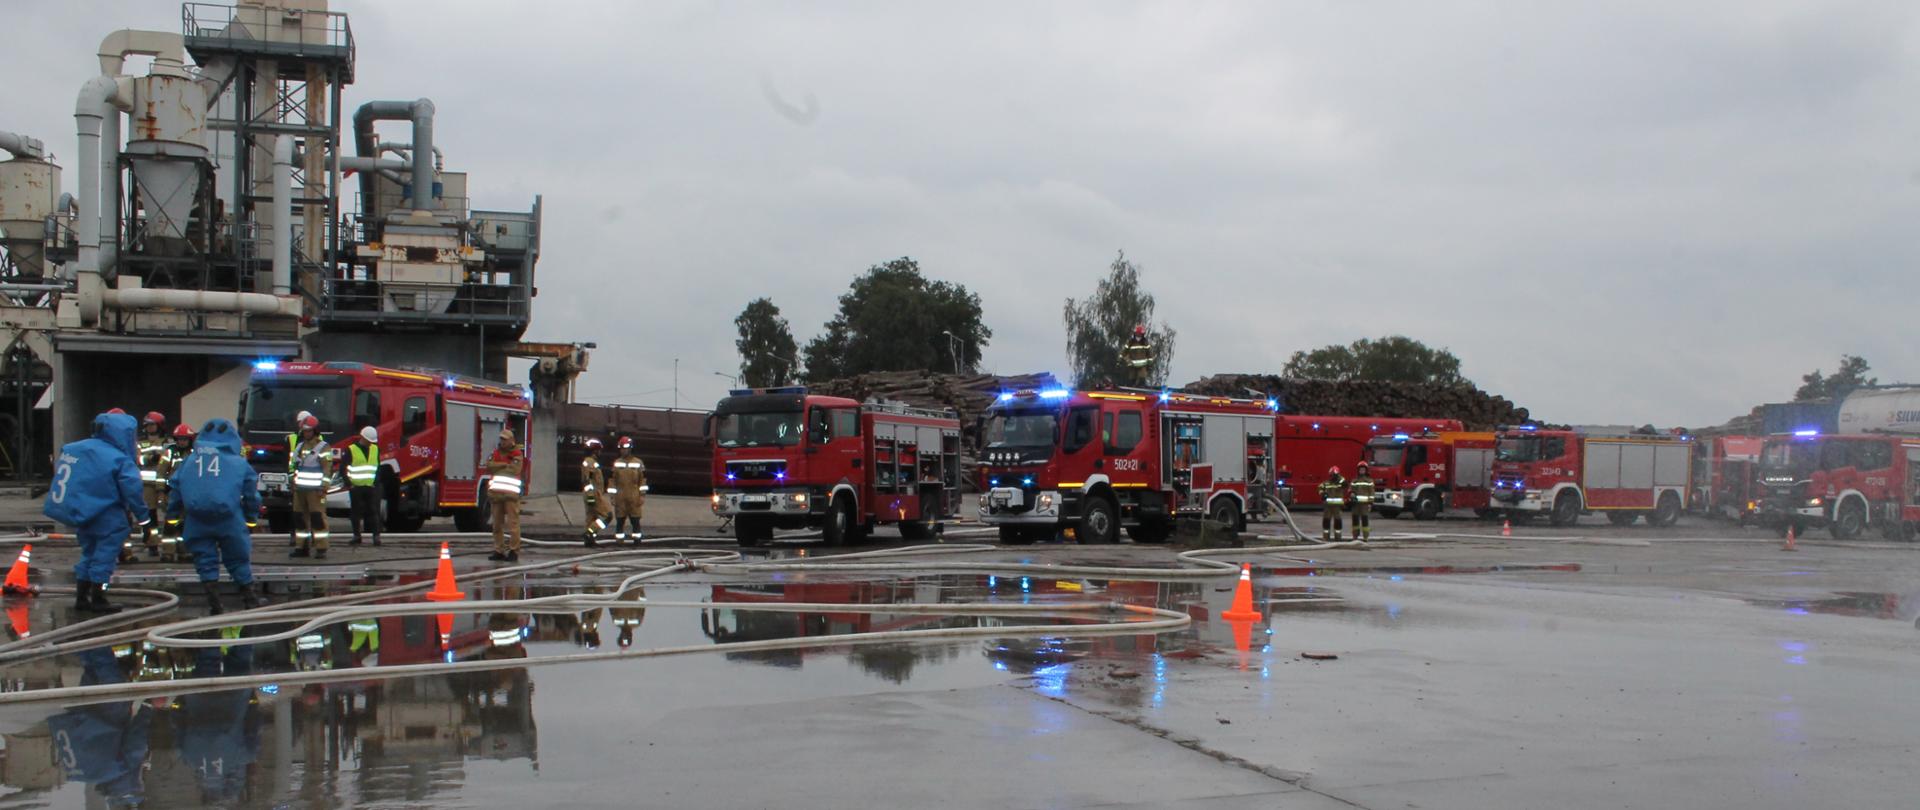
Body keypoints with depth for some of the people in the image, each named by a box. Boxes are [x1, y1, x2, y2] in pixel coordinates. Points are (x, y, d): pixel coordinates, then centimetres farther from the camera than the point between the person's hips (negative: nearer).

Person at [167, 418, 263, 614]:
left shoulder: (189, 462, 15)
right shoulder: (238, 462, 9)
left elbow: (175, 490, 14)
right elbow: (251, 493, 9)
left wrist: (172, 517, 18)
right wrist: (251, 519, 16)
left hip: (197, 520, 1)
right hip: (229, 518, -1)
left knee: (205, 561, 10)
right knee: (238, 559, 11)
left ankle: (215, 604, 5)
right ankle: (250, 600, 16)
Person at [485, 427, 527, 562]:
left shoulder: (517, 454, 1)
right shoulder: (495, 452, 17)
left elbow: (515, 470, -14)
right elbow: (489, 466, 1)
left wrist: (497, 468, -4)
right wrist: (505, 465, -7)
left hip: (511, 493, -5)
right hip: (495, 492, 5)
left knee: (513, 523, -8)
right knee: (497, 524, 7)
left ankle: (514, 551, -7)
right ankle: (499, 550, 13)